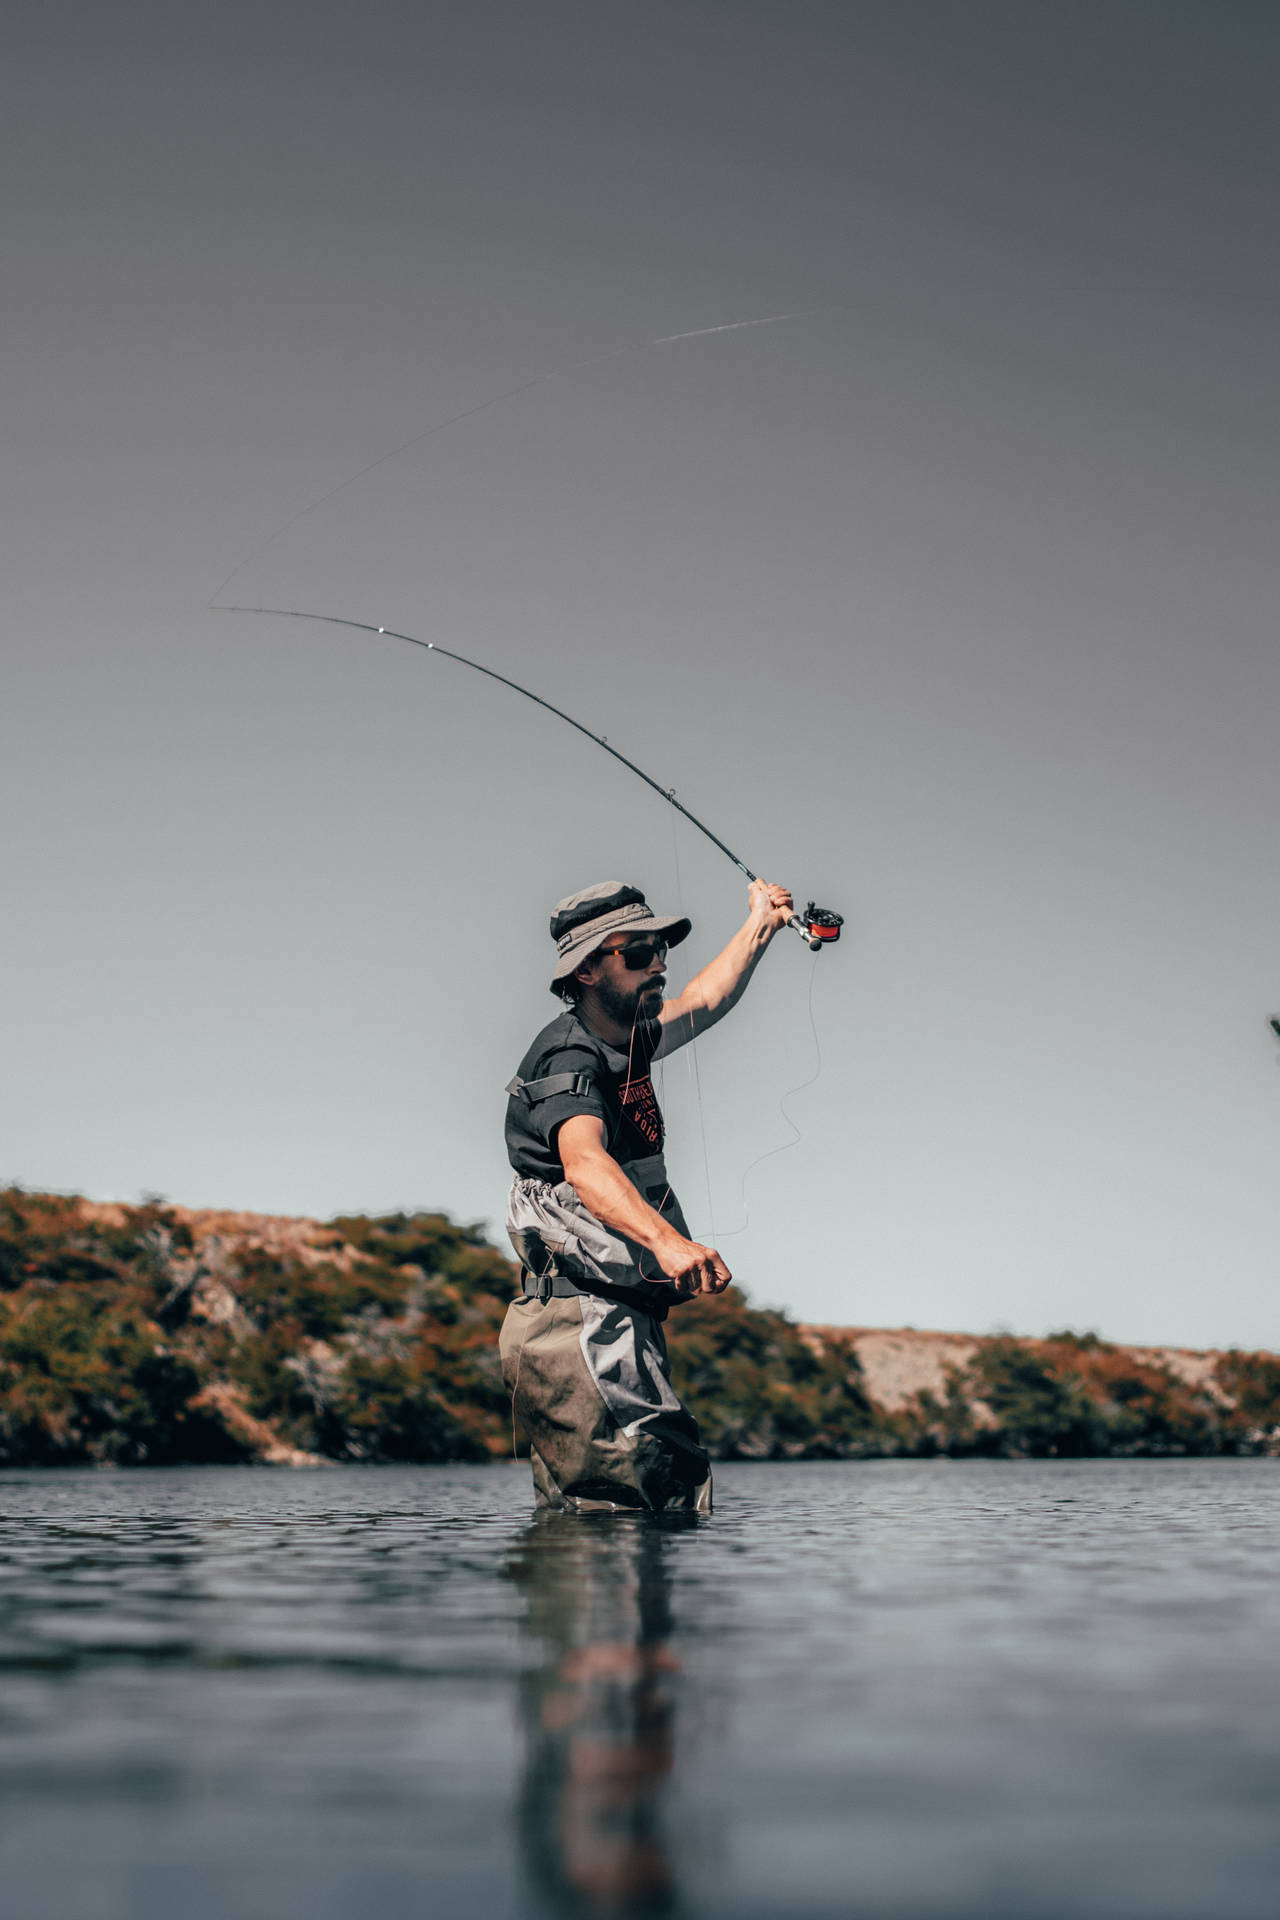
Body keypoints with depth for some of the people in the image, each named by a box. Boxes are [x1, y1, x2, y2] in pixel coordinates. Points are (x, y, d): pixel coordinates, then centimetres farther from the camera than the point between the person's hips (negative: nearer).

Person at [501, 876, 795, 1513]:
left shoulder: (625, 1043, 16)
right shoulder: (568, 1060, -14)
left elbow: (704, 1001, 37)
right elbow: (584, 1162, -34)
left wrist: (761, 923, 45)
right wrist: (665, 1239, -50)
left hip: (610, 1323, 10)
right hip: (583, 1320, -10)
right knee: (666, 1499, -20)